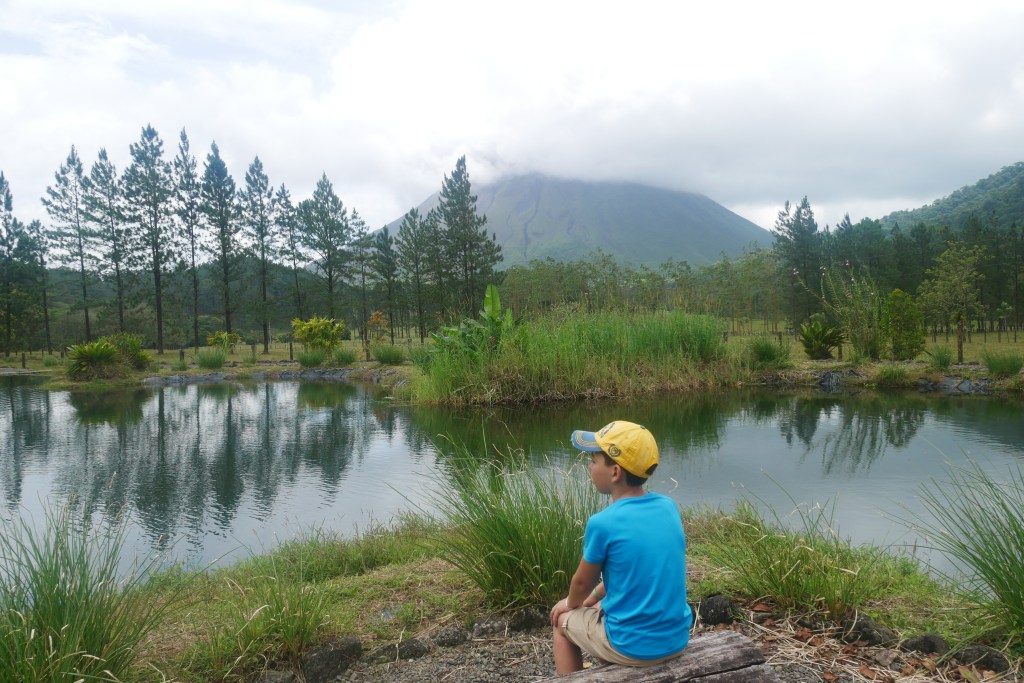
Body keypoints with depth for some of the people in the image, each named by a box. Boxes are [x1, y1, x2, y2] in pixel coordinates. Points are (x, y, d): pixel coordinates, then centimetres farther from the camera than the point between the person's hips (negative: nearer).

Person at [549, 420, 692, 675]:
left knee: (563, 620, 22)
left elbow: (582, 582, -3)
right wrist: (593, 598, 18)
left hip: (632, 647, -6)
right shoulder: (669, 507, -2)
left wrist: (572, 604, 18)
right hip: (677, 639, 6)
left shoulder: (602, 523, -20)